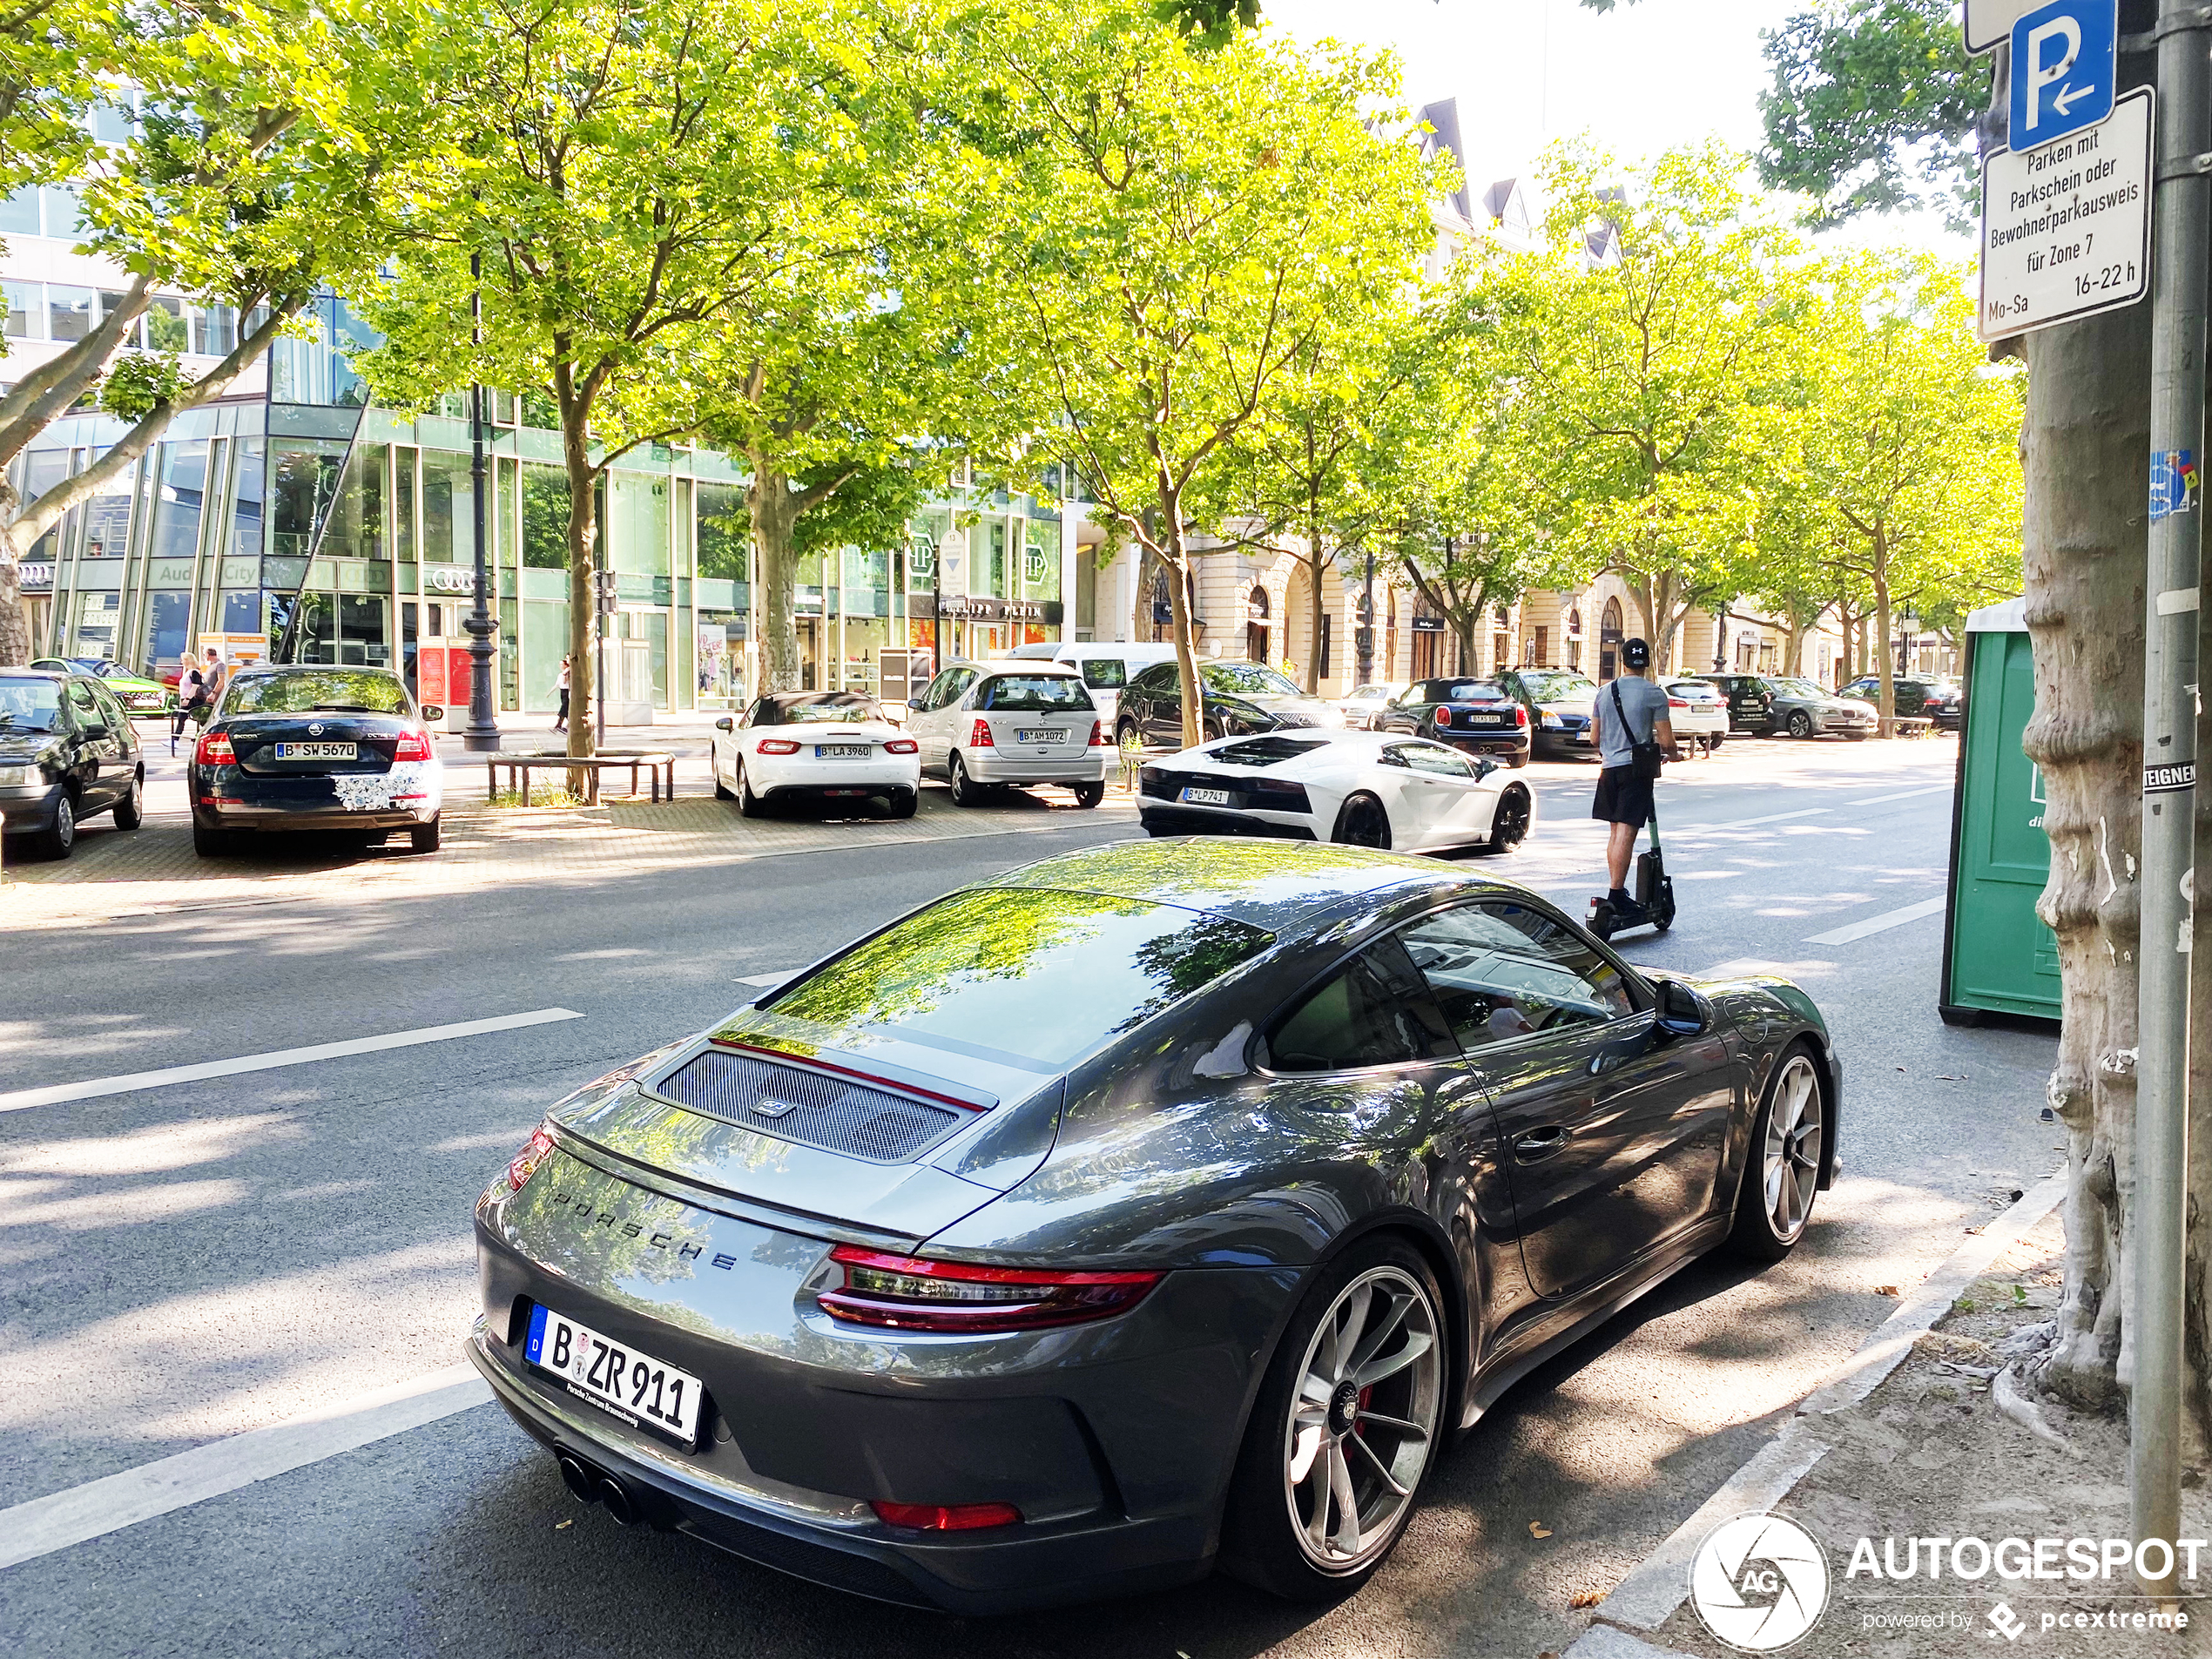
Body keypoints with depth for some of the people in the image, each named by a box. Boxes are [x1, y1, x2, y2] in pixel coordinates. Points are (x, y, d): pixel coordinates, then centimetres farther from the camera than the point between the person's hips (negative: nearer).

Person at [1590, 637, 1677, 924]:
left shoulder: (1605, 692, 9)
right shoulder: (1654, 693, -6)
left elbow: (1595, 739, 17)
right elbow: (1667, 742, -7)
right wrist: (1670, 751, 15)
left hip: (1609, 768, 5)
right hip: (1636, 769, -5)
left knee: (1615, 832, 15)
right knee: (1626, 833, -9)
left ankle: (1617, 892, 18)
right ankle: (1617, 896, -13)